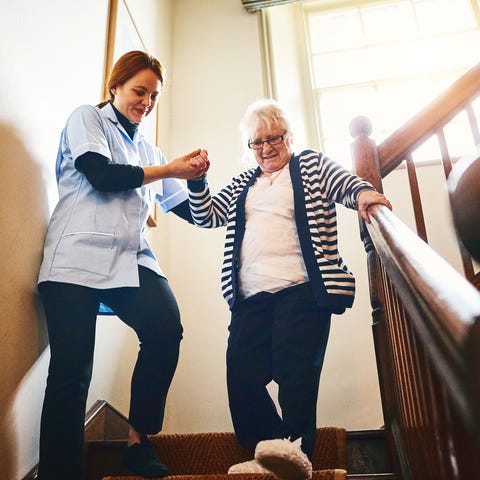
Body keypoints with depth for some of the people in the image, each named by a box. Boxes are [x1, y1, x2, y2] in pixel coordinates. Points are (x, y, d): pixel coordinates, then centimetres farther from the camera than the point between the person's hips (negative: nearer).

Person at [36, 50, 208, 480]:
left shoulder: (148, 150, 25)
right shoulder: (87, 118, 13)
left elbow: (191, 211, 24)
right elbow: (101, 175, -8)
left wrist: (196, 175, 6)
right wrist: (170, 169, -1)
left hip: (131, 259, 4)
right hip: (78, 258, -4)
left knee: (167, 328, -21)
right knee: (71, 370, -9)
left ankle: (139, 441, -4)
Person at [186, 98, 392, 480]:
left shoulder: (312, 165, 14)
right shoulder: (244, 184, 26)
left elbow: (345, 183, -1)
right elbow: (206, 216, 23)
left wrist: (363, 192, -24)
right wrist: (197, 180, 7)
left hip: (301, 291, -4)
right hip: (250, 298, 5)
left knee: (294, 374, -15)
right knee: (241, 379, -4)